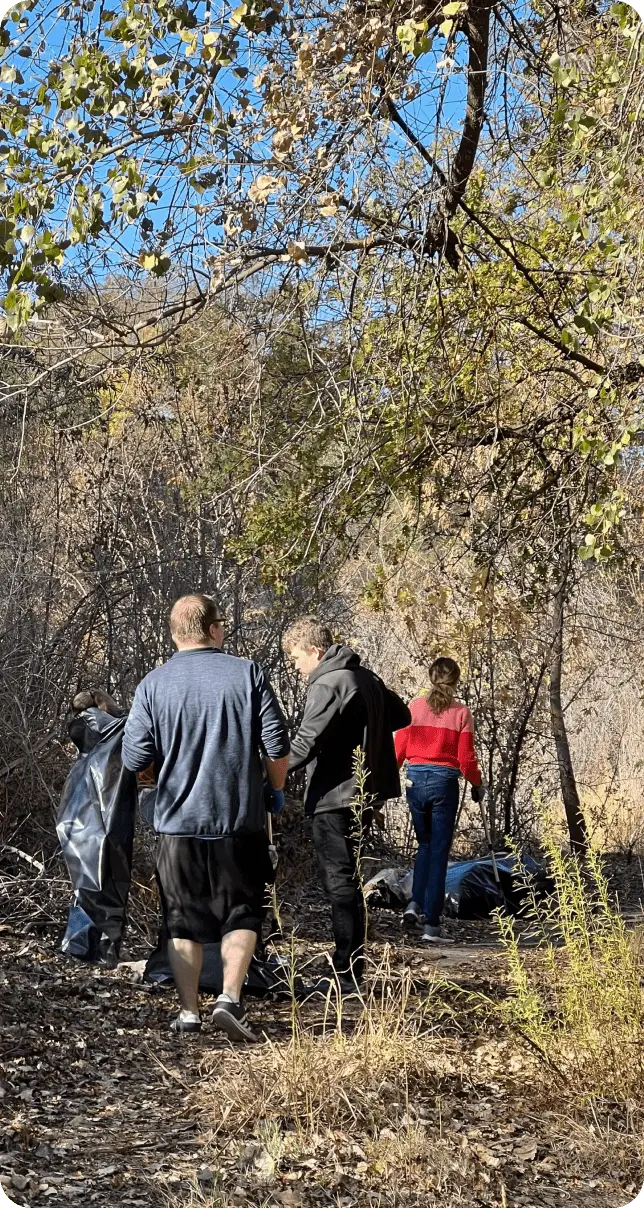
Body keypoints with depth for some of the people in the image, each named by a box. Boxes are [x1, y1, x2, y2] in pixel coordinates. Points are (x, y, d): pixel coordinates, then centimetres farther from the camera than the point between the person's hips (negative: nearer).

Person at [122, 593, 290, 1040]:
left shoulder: (153, 684, -1)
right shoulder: (248, 673, -4)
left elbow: (135, 760, -3)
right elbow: (277, 747, -5)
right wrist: (276, 789, 13)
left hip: (177, 820, 1)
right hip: (239, 820, -1)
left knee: (184, 921, 13)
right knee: (242, 914, 11)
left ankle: (189, 1010, 14)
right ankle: (230, 998, -3)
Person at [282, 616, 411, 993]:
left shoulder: (328, 684, -16)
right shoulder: (366, 677, 13)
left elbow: (305, 744, -23)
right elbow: (402, 716, 24)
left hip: (335, 796, -9)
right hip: (363, 792, 10)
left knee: (340, 883, -4)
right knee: (347, 881, 16)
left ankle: (347, 974, 0)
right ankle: (352, 969, 22)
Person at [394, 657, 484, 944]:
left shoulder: (414, 707, 1)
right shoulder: (461, 713, -4)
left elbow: (398, 749, 2)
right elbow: (466, 758, -3)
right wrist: (477, 784, 14)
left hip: (415, 780, 2)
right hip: (444, 783, -2)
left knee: (425, 845, 22)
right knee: (439, 852, 3)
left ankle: (415, 903, 7)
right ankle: (432, 925, 1)